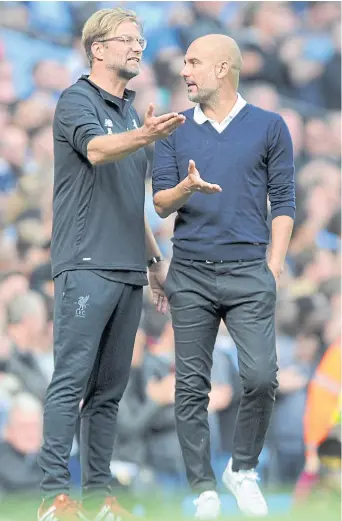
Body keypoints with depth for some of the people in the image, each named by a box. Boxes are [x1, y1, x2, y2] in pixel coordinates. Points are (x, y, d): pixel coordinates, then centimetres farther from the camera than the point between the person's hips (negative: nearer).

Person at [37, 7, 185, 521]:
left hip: (128, 270, 8)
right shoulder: (76, 101, -4)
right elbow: (97, 149, -26)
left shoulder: (131, 113, 20)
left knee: (110, 388, 8)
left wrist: (154, 260, 24)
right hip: (86, 265, -8)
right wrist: (142, 137, -45)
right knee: (71, 381, -10)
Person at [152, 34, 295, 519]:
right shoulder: (175, 132, 11)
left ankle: (243, 468, 9)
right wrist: (187, 188, -17)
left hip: (249, 272, -2)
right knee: (191, 385, 0)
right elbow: (161, 202, 5)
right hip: (190, 273, 2)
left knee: (261, 377, -12)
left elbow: (283, 202, 5)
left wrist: (273, 268, -4)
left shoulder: (269, 127, 5)